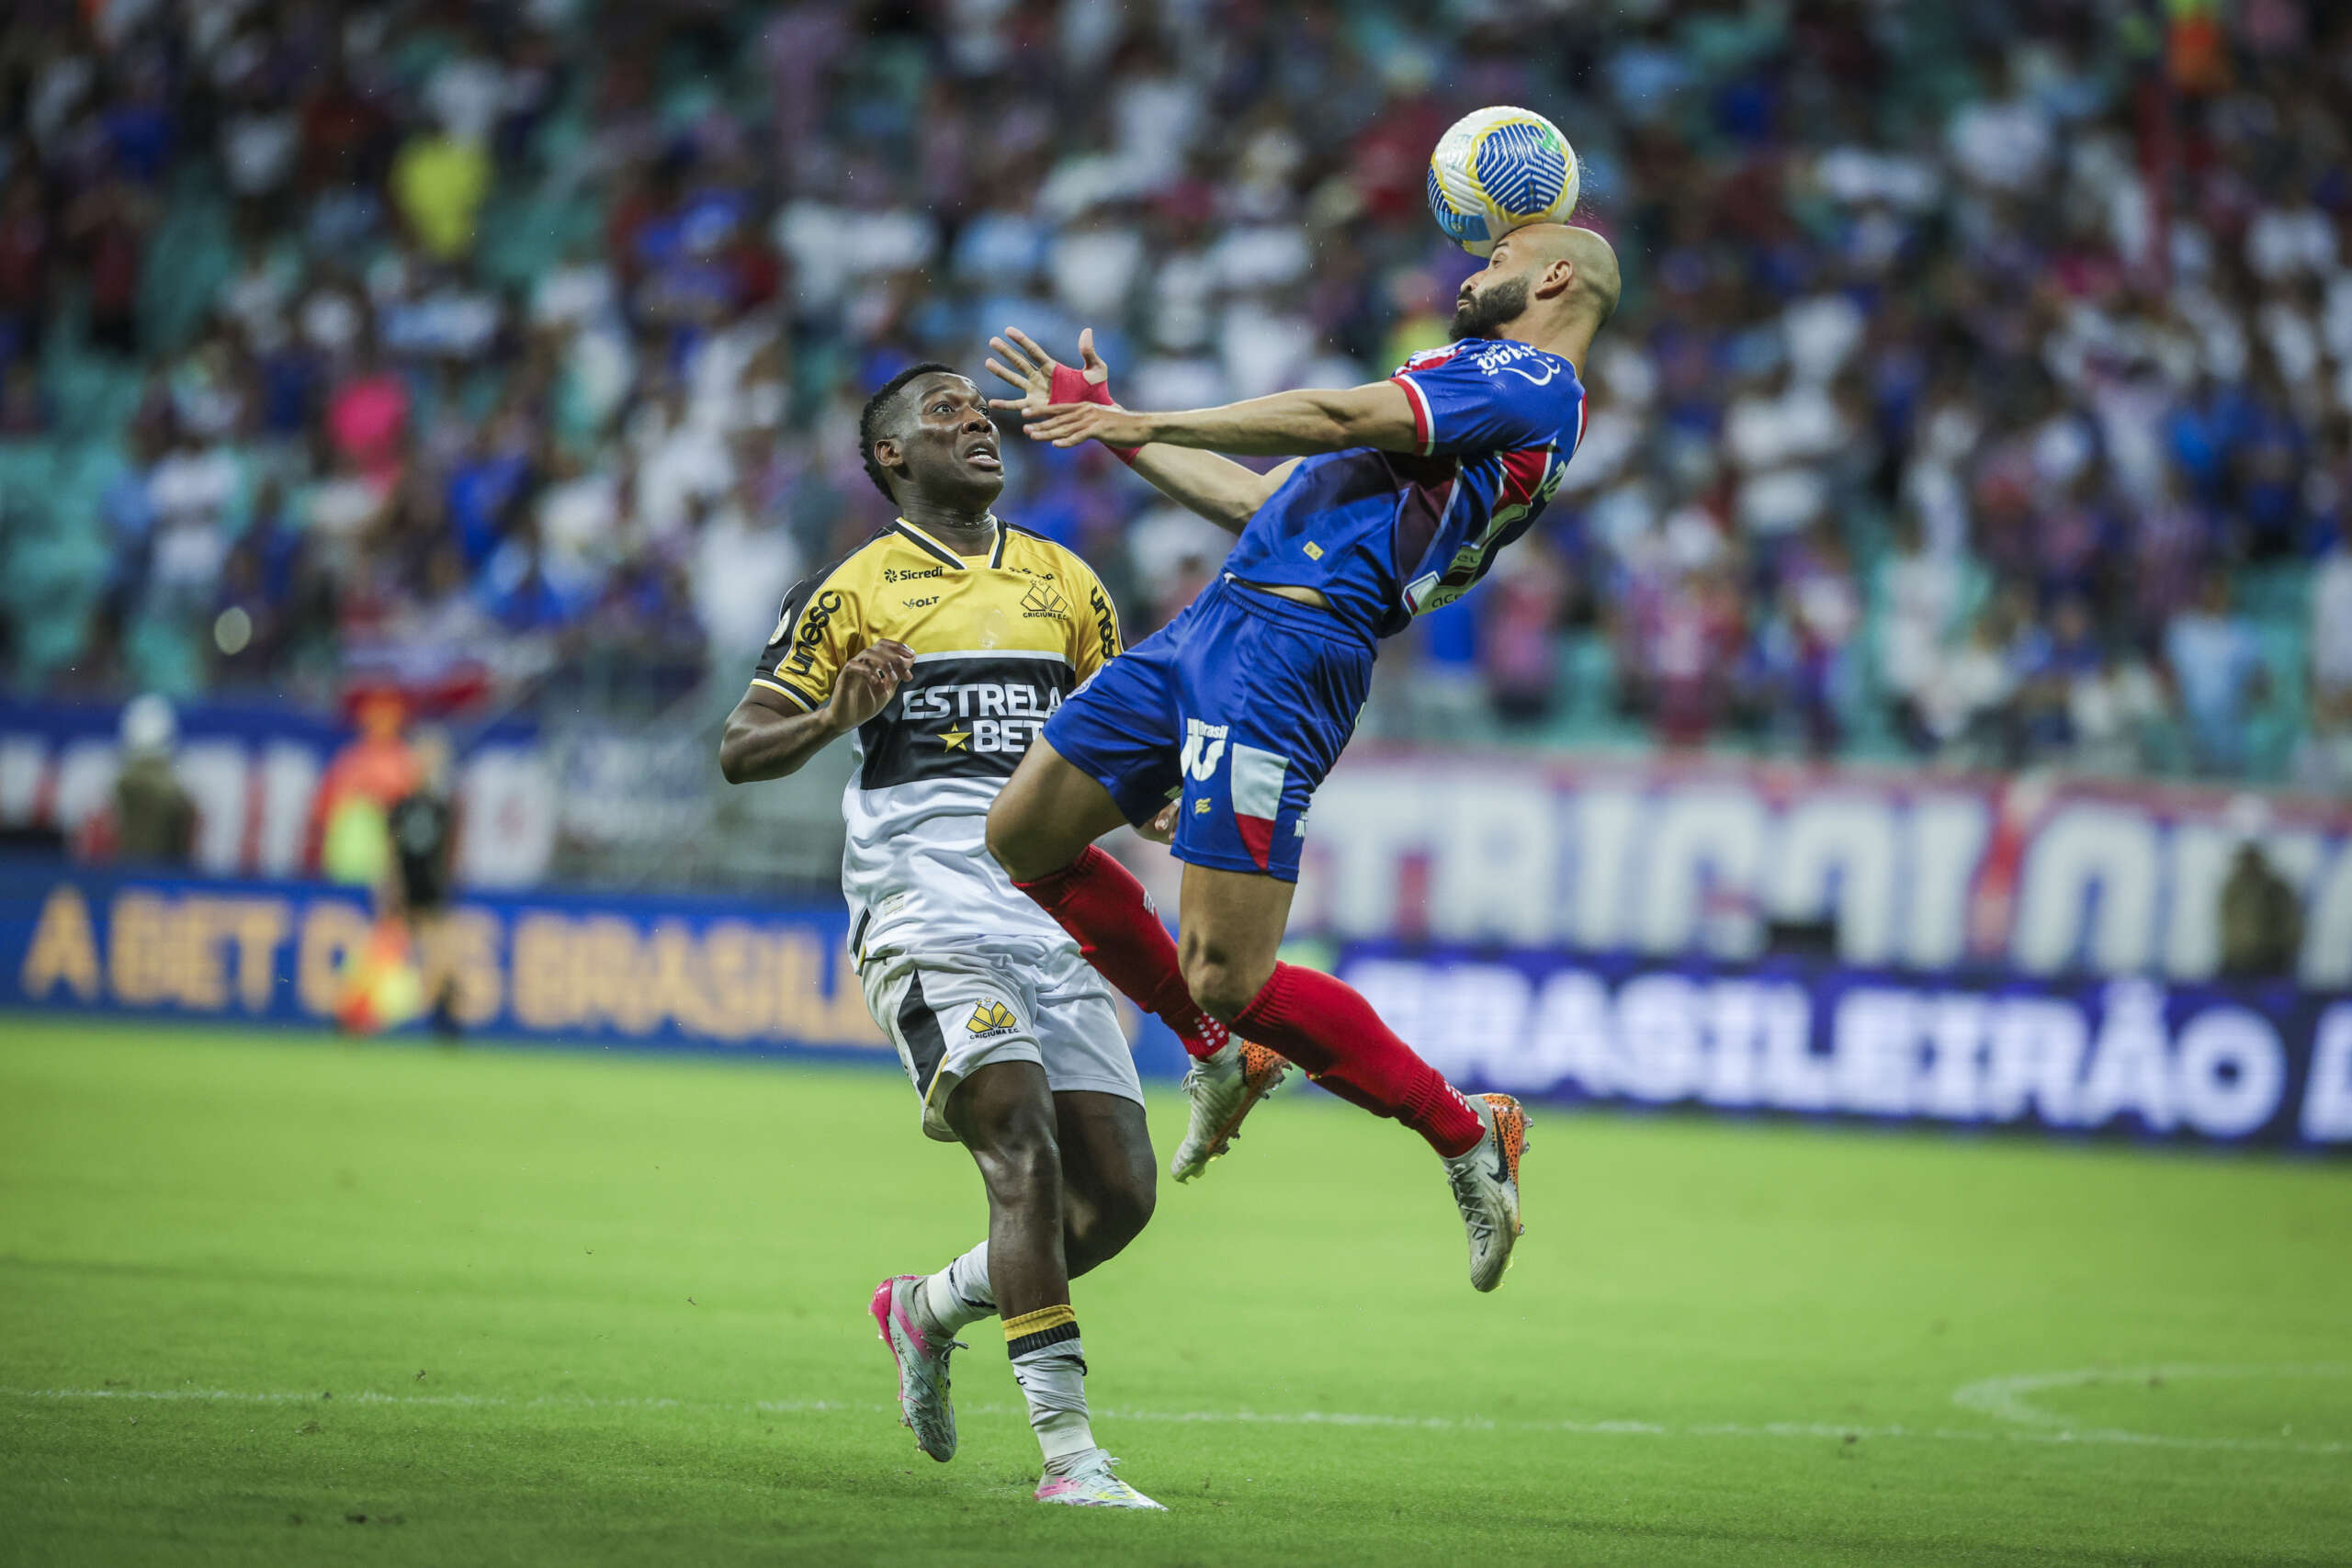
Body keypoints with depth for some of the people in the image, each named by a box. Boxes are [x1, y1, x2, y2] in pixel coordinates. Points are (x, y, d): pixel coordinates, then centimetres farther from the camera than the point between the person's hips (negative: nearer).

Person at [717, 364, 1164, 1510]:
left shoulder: (1066, 582, 19)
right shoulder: (852, 588, 4)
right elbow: (740, 750, 1)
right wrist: (837, 716, -19)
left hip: (1053, 917, 6)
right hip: (925, 918, -5)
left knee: (1119, 1191, -1)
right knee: (1024, 1153, -22)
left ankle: (930, 1308, 27)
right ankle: (1067, 1452, -23)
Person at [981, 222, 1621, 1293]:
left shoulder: (1535, 383, -3)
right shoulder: (1473, 391, 28)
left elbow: (1342, 419, -14)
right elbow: (1263, 500, 31)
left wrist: (1154, 423, -9)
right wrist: (1116, 428, 33)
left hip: (1288, 649, -10)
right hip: (1219, 623, 10)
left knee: (1228, 982, -15)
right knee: (1022, 836, 12)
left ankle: (1468, 1136, 4)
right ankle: (1214, 1050, 25)